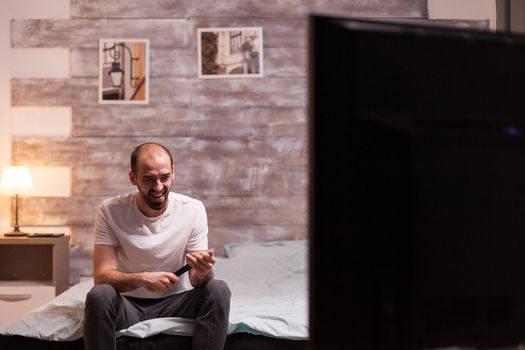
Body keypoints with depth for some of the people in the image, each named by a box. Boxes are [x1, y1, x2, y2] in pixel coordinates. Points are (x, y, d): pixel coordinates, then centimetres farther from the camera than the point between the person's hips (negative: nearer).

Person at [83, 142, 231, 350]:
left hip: (175, 302, 1)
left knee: (218, 290, -27)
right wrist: (142, 279, -37)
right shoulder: (110, 211, -12)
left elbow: (196, 280, -11)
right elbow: (102, 275, -18)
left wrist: (203, 272, -36)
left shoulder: (193, 209, -11)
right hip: (129, 304, 0)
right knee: (98, 296, -32)